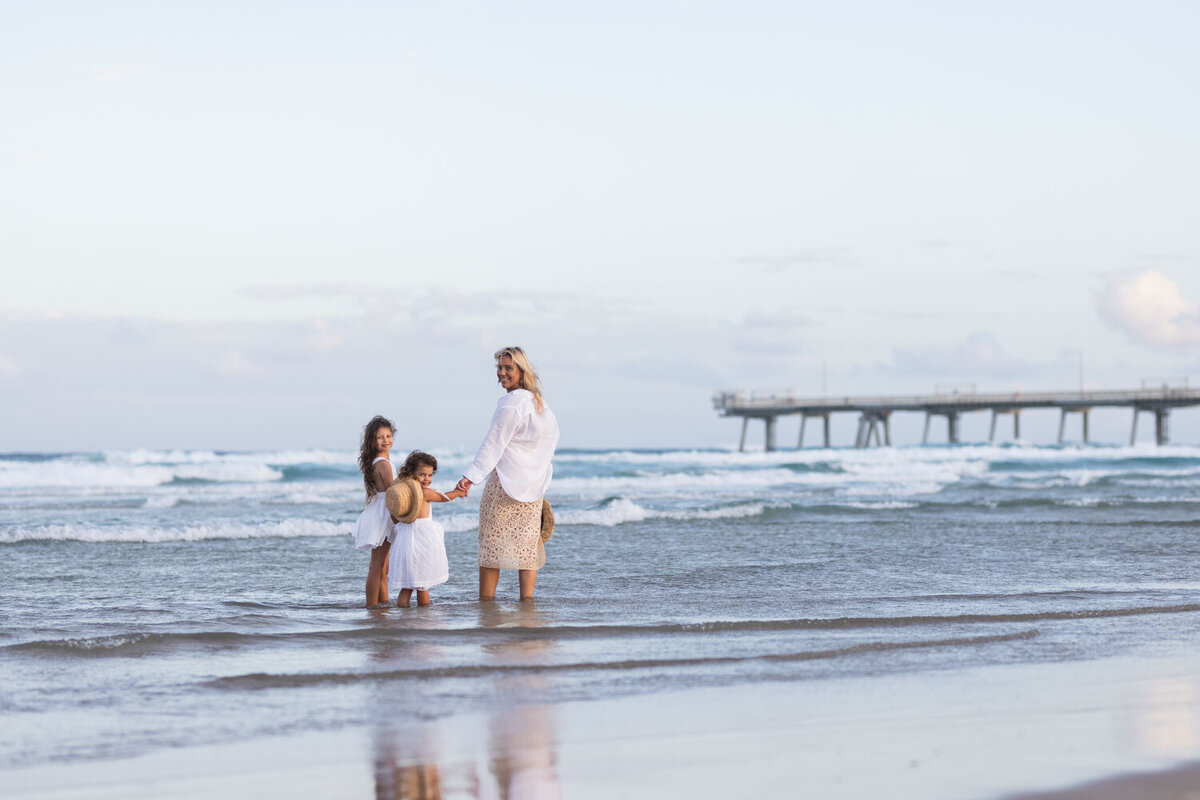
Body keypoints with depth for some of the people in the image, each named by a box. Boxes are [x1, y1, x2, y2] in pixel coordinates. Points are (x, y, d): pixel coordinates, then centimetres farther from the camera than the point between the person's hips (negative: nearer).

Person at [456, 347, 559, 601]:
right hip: (533, 483, 8)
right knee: (527, 544, 8)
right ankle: (526, 599, 4)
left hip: (505, 481, -8)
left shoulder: (511, 403, -16)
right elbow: (553, 435, 21)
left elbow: (493, 444, -21)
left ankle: (486, 601, -4)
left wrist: (472, 475, -24)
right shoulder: (538, 401, 11)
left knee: (492, 542, -3)